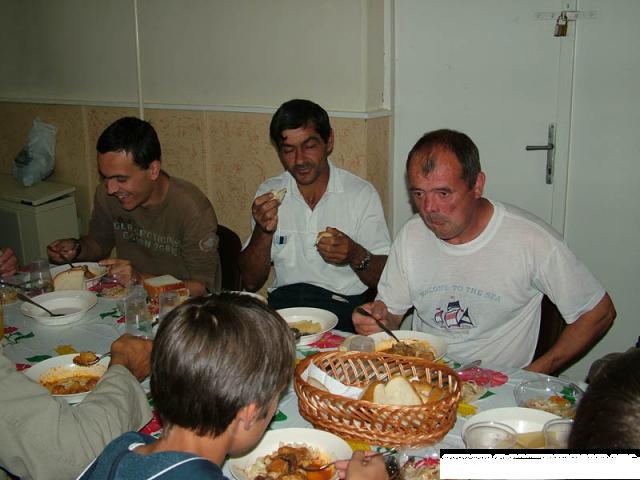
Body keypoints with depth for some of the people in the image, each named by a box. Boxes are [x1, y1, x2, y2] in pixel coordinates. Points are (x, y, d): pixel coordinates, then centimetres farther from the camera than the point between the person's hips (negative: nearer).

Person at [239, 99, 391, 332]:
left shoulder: (362, 193, 1)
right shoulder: (268, 193, 9)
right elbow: (250, 282, 8)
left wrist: (355, 256, -20)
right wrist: (263, 232, -10)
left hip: (341, 306, -2)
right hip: (281, 302, 3)